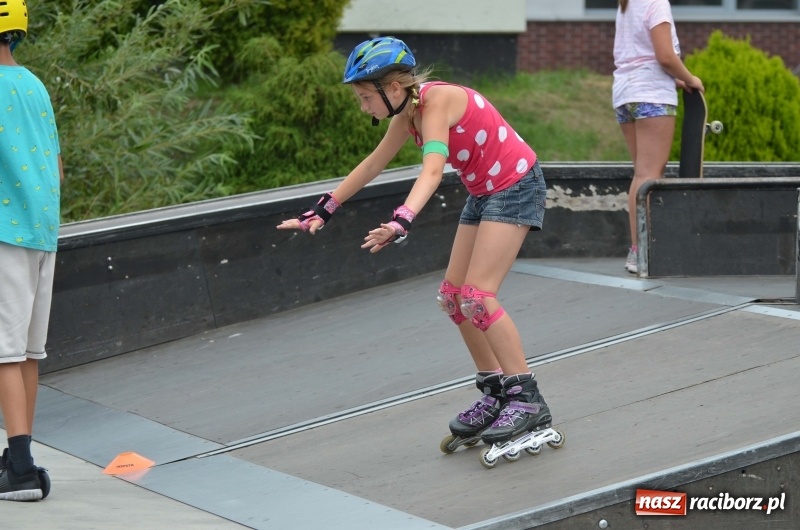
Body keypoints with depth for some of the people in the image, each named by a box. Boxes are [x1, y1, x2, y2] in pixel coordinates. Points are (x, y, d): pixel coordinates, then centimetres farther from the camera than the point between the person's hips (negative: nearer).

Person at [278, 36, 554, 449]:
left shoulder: (437, 100, -24)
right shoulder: (408, 111, 2)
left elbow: (432, 170, -38)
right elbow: (373, 164, 14)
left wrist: (402, 220, -53)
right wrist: (323, 210, 14)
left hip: (515, 186, -9)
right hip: (484, 193, 9)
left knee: (477, 296, -16)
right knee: (453, 297, 7)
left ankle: (527, 400, -12)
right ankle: (496, 392, 17)